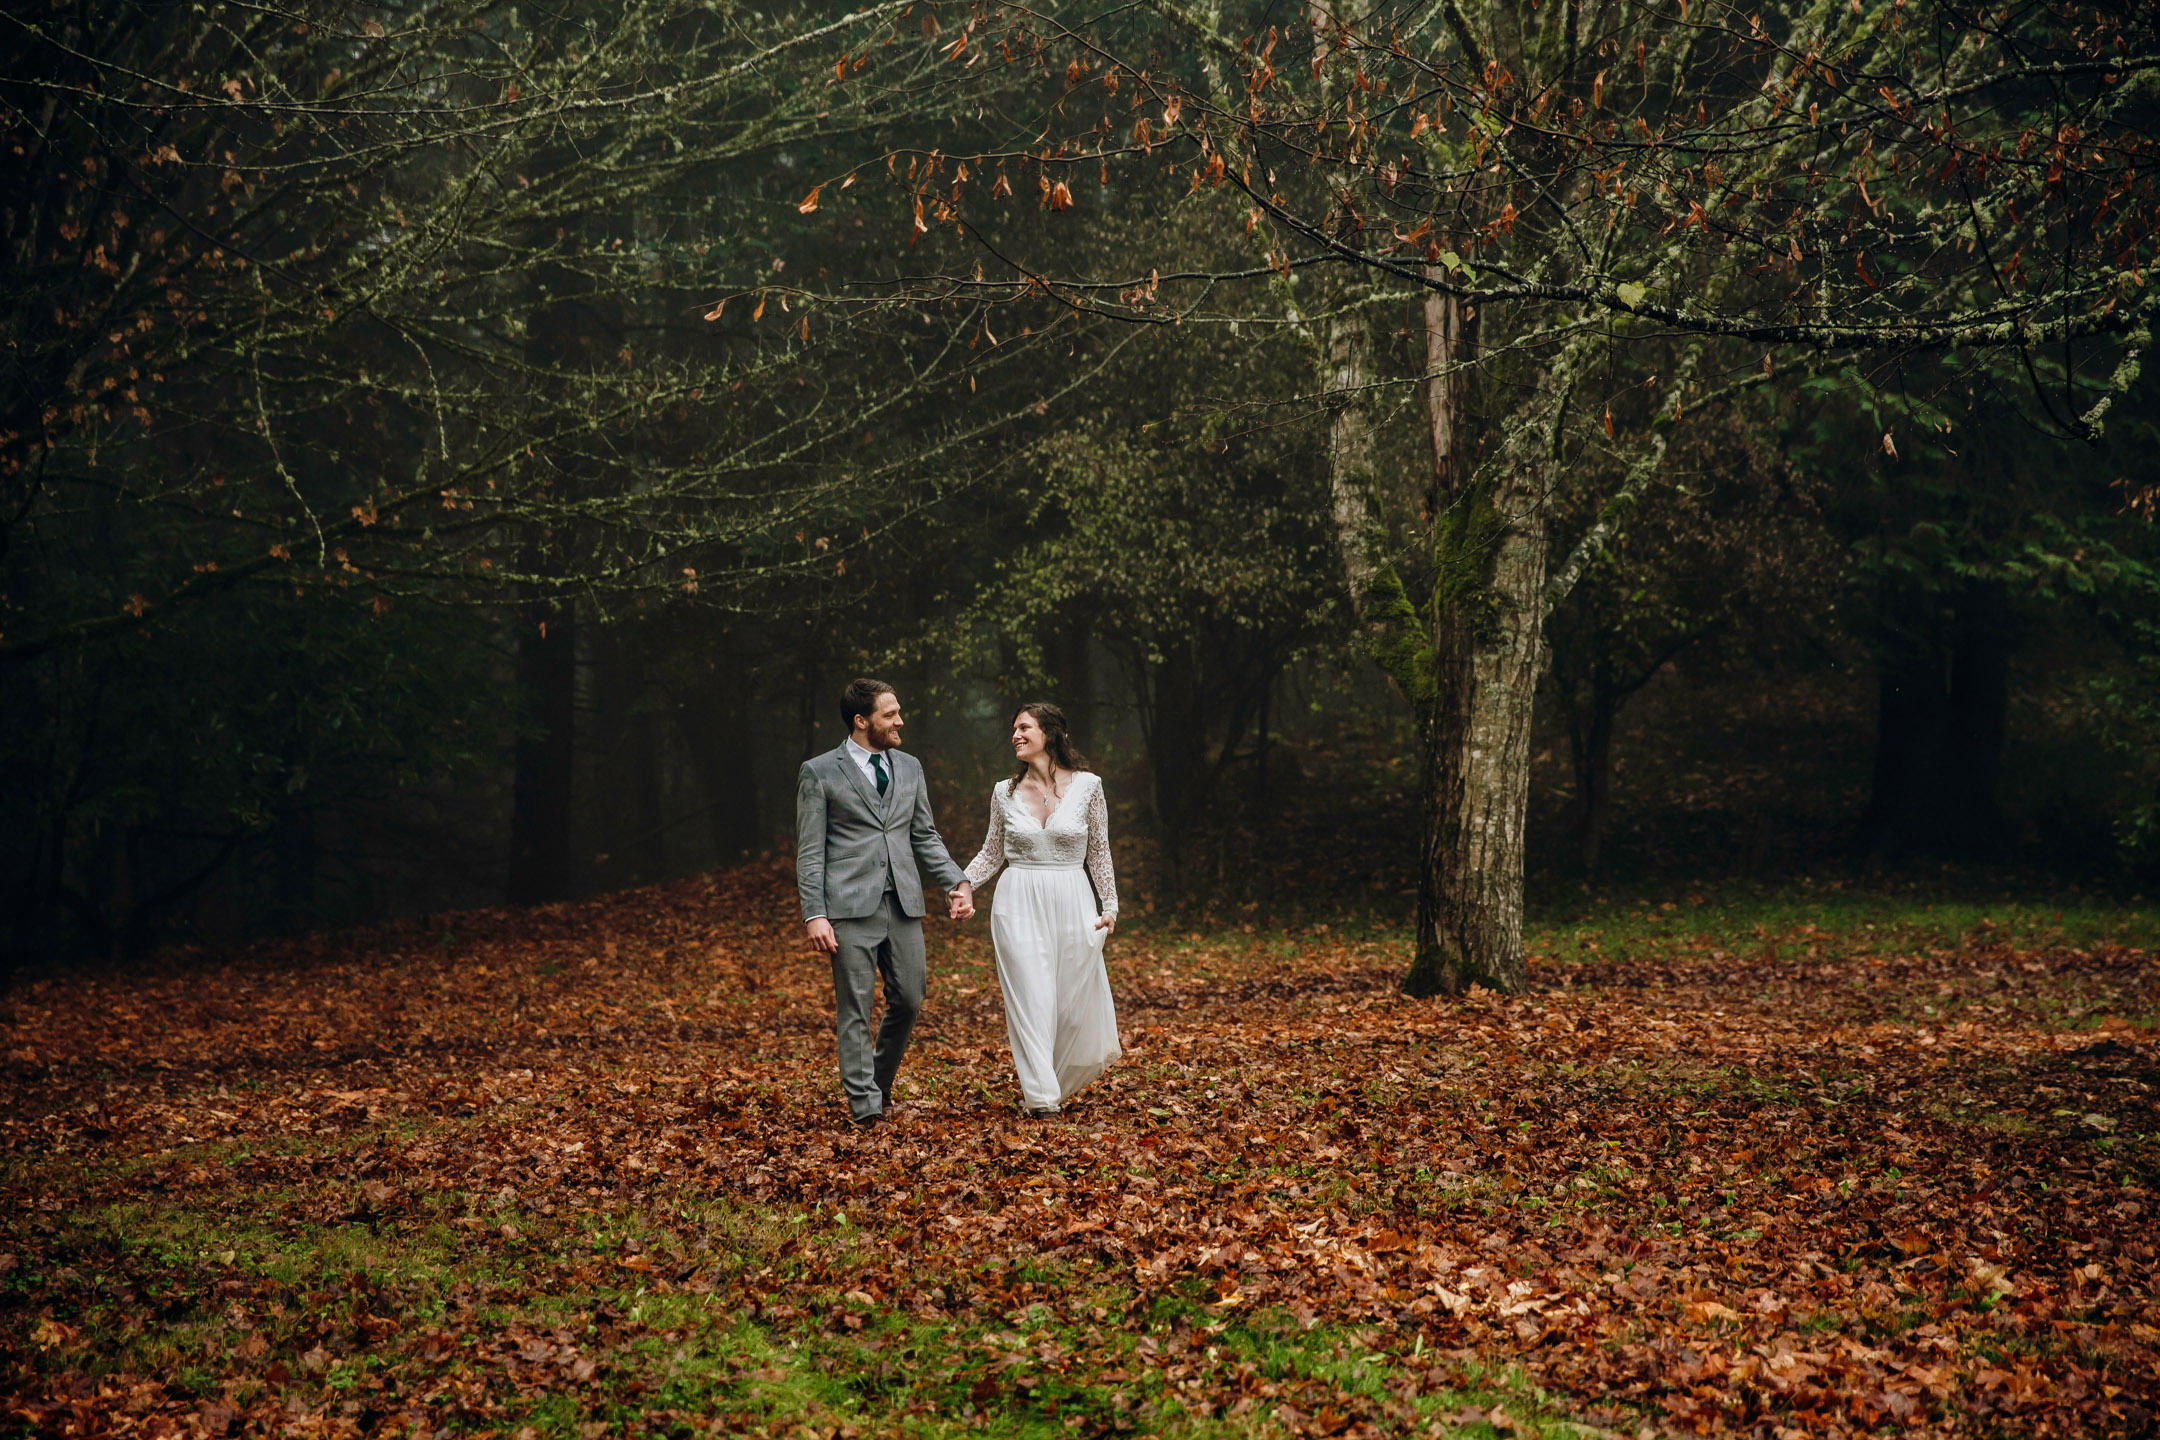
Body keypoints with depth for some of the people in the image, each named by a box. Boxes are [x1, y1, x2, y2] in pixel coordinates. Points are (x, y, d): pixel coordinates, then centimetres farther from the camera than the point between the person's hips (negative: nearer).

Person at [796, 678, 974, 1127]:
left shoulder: (909, 768, 15)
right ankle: (866, 1105, -1)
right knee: (855, 1008, -4)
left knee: (908, 1001, 6)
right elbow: (810, 852, -3)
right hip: (851, 907, -5)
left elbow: (925, 837, 18)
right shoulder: (819, 772, -1)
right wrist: (814, 915, -12)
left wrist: (957, 882, 4)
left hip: (904, 905, 5)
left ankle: (880, 1083, 27)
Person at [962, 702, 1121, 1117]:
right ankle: (1040, 1098, 0)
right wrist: (965, 883, -4)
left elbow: (1099, 852, 5)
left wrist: (1110, 905, -1)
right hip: (1020, 907, 0)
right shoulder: (1005, 792, 4)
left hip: (1072, 906, 0)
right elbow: (993, 852, 12)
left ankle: (1053, 1083, 27)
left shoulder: (1086, 786, -1)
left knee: (1076, 1004, 3)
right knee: (1031, 1001, -5)